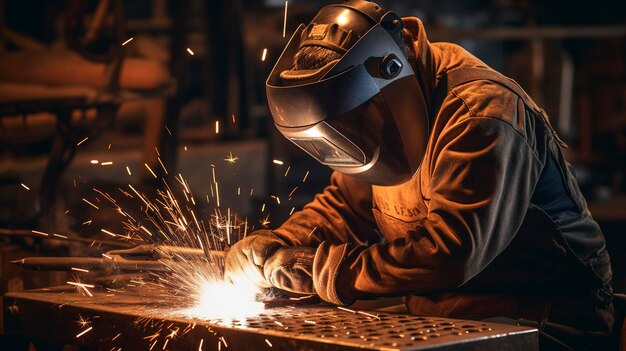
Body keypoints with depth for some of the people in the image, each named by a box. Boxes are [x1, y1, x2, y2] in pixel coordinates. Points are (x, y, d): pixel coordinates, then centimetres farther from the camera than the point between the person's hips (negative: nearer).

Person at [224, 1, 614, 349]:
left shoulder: (481, 113, -25)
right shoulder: (380, 112, 2)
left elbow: (449, 253, -31)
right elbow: (345, 205, 13)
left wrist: (322, 271, -26)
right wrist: (277, 245, -5)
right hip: (456, 314, 8)